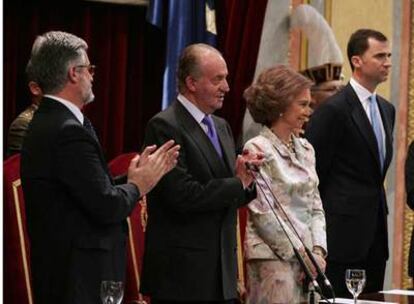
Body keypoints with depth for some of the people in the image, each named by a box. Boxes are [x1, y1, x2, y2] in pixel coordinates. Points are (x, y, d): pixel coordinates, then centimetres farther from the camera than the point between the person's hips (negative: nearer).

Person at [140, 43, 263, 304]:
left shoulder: (221, 127, 17)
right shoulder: (164, 126, -11)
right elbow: (183, 196, -20)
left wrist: (247, 180, -4)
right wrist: (239, 182, -10)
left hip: (222, 269, 8)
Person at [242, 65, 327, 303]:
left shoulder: (305, 149, 15)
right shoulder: (258, 149, -6)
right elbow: (263, 214, -10)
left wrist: (318, 251, 1)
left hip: (307, 258, 7)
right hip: (272, 257, -6)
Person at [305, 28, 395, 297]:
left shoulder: (387, 109, 15)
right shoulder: (334, 109, -10)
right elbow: (314, 171, -9)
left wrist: (379, 209, 17)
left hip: (376, 232, 8)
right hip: (344, 231, -8)